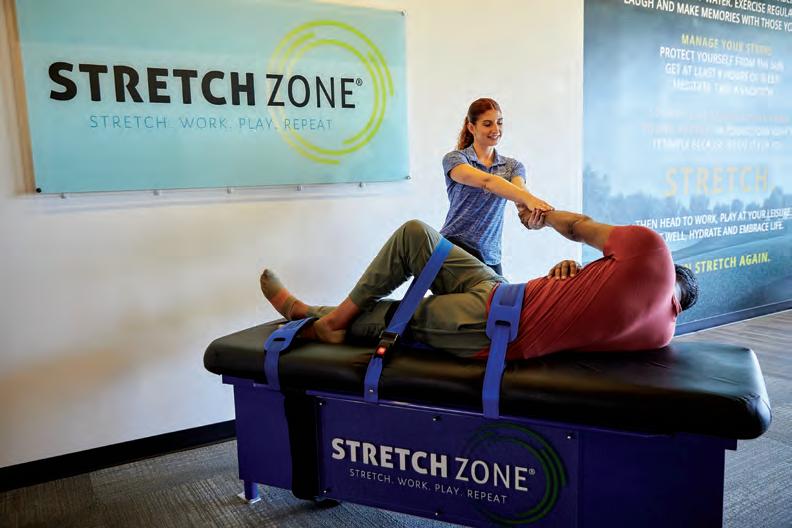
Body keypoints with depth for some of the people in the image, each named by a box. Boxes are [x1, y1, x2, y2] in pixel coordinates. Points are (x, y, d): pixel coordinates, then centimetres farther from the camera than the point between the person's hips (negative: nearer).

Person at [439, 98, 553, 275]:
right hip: (453, 247, -4)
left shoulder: (513, 166, 13)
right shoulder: (454, 159, 0)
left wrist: (527, 207, -34)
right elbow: (487, 181, -19)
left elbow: (519, 190, -10)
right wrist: (528, 198, -35)